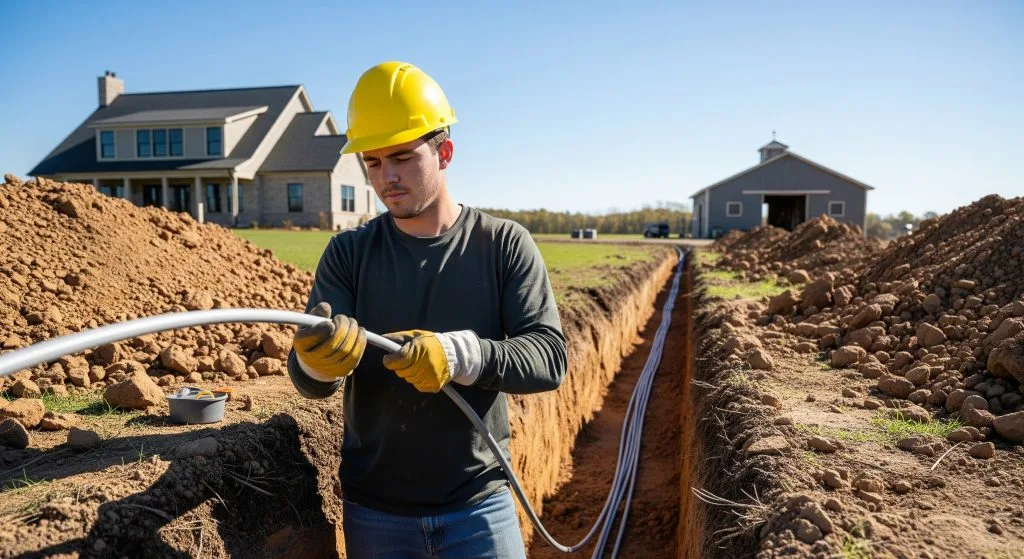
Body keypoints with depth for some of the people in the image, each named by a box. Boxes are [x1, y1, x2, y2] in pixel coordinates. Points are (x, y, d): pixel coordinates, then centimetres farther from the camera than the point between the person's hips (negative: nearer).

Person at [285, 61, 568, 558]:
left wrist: (461, 354, -30)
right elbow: (309, 380, -9)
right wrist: (318, 357, -32)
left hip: (479, 504, -1)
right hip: (373, 509, 2)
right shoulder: (348, 254, -2)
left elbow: (550, 355, -13)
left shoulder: (505, 245, -5)